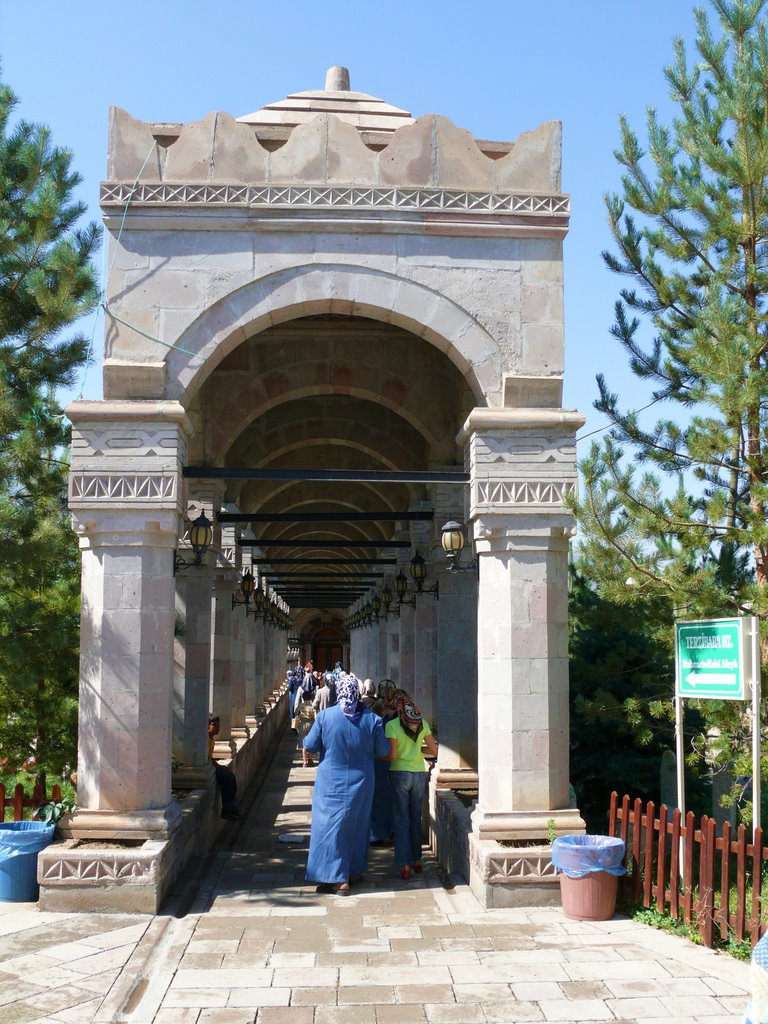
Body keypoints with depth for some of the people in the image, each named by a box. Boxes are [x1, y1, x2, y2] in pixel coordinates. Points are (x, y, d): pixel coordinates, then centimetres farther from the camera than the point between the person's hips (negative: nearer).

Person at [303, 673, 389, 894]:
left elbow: (310, 746, -5)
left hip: (331, 782, -2)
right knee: (357, 825, 16)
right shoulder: (372, 719, -9)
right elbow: (383, 752, -2)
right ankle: (354, 871, 27)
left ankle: (337, 879, -1)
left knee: (331, 825, 4)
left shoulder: (325, 716, -12)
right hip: (361, 783, 2)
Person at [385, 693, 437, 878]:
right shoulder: (422, 723, 2)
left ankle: (405, 865, 3)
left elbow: (392, 755, -15)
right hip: (419, 773, 4)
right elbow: (434, 751, 5)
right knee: (416, 819, 16)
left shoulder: (392, 725, -11)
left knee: (402, 820, 4)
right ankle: (417, 861, 23)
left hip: (400, 774, -4)